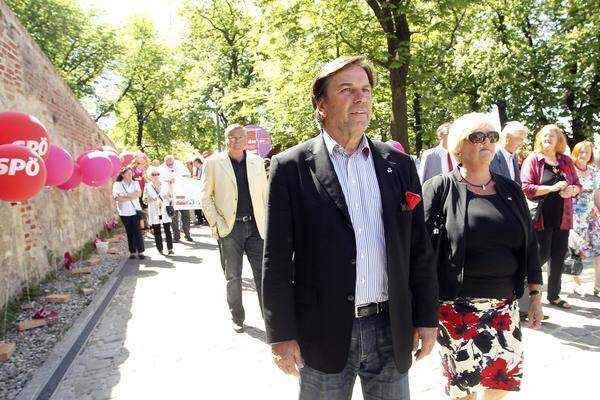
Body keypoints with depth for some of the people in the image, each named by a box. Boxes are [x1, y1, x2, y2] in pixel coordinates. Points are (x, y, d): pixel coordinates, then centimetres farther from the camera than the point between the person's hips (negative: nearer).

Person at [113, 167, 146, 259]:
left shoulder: (135, 183, 10)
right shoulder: (117, 184, 2)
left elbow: (139, 194, -6)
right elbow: (117, 197, -12)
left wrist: (125, 196, -11)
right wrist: (132, 197, -10)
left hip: (135, 211, 1)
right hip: (124, 212, -1)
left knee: (137, 232, -4)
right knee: (129, 232, 4)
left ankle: (140, 252, 0)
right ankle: (132, 252, 11)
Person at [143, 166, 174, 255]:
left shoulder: (165, 185, 9)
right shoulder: (147, 186, 5)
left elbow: (170, 198, 13)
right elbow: (144, 199, 4)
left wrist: (168, 198, -9)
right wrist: (151, 200, -16)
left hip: (165, 210, 1)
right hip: (154, 212, -1)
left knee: (167, 230, -4)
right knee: (157, 231, 1)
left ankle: (170, 248, 0)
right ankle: (160, 249, 10)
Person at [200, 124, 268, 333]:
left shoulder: (257, 162, 7)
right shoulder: (213, 163, -1)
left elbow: (264, 194, 11)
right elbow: (205, 197, 1)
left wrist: (267, 222, 5)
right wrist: (216, 224, -7)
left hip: (255, 226, 2)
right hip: (229, 229, -2)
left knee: (263, 274, 4)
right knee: (233, 277, 9)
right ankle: (237, 318, 26)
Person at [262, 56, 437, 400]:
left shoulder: (400, 165, 3)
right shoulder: (291, 167, -7)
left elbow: (419, 250, 6)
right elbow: (277, 260, -7)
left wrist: (427, 319, 5)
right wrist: (282, 334, -7)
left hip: (392, 330, 3)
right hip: (324, 333, -2)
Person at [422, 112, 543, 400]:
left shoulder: (511, 190, 8)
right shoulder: (440, 188, -6)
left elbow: (529, 245, 12)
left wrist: (535, 295, 10)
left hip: (504, 304, 4)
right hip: (457, 306, -4)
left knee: (505, 375, 9)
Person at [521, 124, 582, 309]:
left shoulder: (566, 161, 12)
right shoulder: (533, 159, -2)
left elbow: (578, 185, 18)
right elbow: (526, 188, -11)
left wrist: (573, 189, -5)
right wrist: (552, 188, -18)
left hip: (562, 217, 5)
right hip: (541, 217, -5)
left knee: (558, 257, 10)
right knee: (542, 255, -7)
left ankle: (553, 295, 24)